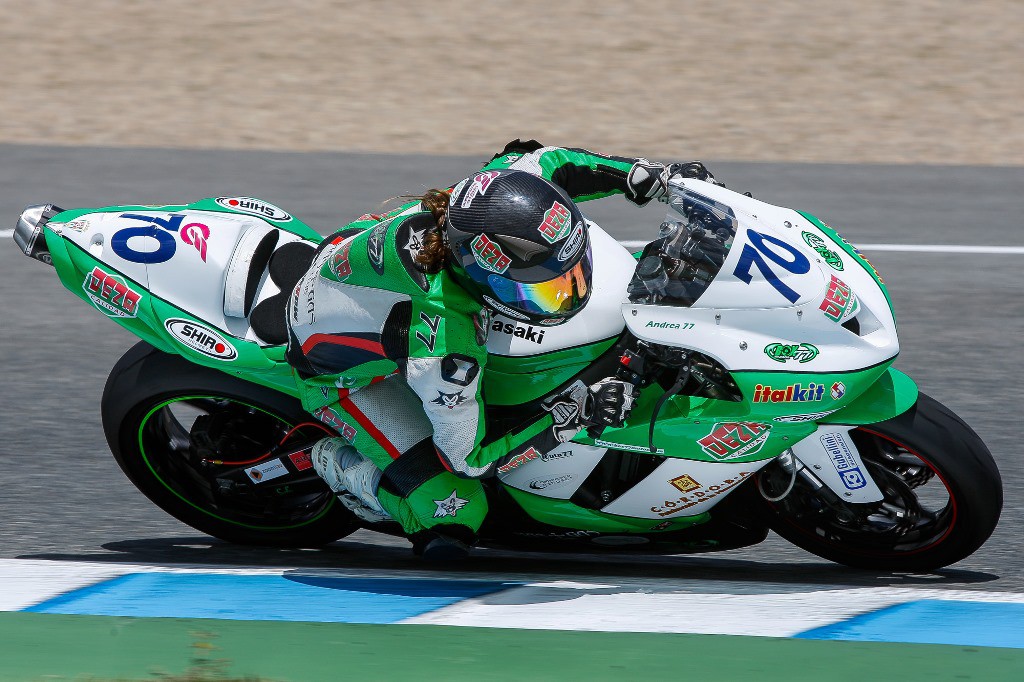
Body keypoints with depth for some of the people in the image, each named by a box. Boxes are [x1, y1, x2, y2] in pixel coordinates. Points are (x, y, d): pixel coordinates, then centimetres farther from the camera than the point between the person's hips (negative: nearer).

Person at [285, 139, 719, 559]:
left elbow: (538, 160, -7)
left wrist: (653, 177, -13)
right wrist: (577, 414, -30)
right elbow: (467, 458, -27)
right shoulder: (448, 348, -44)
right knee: (452, 521, -14)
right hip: (344, 376, -7)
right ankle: (340, 463, 10)